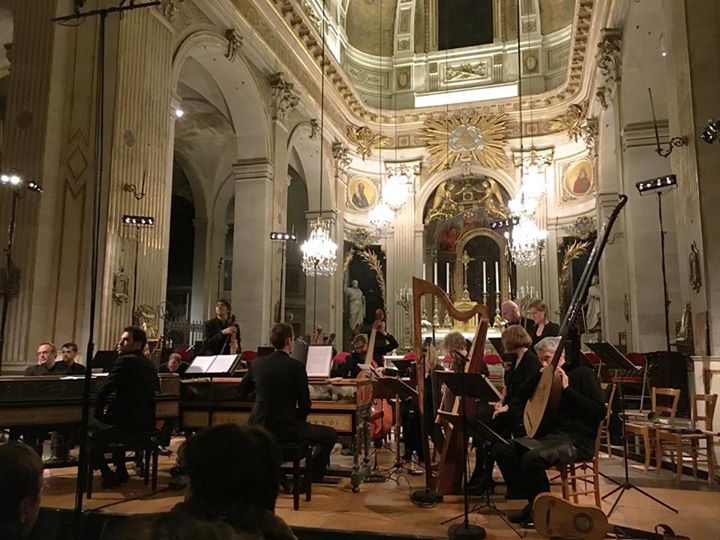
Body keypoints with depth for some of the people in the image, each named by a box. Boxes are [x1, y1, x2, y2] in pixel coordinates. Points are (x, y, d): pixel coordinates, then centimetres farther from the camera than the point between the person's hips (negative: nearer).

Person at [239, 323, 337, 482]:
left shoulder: (257, 363, 1)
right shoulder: (297, 367, -11)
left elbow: (242, 394, 14)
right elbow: (305, 405, -6)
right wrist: (299, 421, 14)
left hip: (258, 427, 6)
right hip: (285, 428, -6)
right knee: (330, 435, 7)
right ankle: (310, 478, 9)